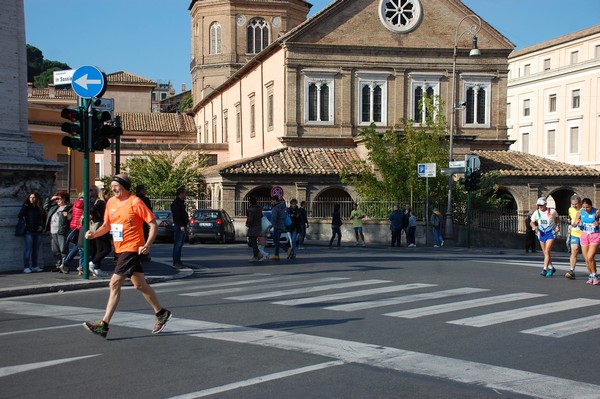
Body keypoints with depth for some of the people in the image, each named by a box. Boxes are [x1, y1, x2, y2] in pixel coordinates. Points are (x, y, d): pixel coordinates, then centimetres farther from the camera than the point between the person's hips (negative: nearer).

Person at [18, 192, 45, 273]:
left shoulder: (40, 208, 8)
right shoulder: (27, 207, -1)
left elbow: (44, 219, 18)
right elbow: (20, 216, -13)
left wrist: (42, 226, 3)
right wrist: (25, 205, -17)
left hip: (38, 232, 4)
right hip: (29, 231, -4)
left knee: (36, 250, 10)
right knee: (28, 250, -4)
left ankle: (35, 266, 19)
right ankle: (26, 267, 0)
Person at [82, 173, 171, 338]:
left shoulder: (135, 202, -11)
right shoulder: (111, 202, 10)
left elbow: (153, 223, -10)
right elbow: (107, 225, 20)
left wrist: (148, 245, -18)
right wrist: (94, 234, 1)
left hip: (131, 249, -8)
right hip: (120, 249, 8)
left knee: (115, 284, -11)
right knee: (140, 285, 9)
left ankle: (104, 325, -5)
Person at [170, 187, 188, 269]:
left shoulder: (181, 202, 18)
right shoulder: (176, 203, -13)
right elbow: (176, 216, -20)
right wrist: (180, 225, -24)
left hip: (183, 226, 10)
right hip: (179, 226, -10)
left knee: (180, 244, 14)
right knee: (177, 244, -9)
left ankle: (178, 261, 20)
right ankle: (175, 263, -8)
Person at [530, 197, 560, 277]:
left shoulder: (552, 211, -8)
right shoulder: (536, 213, -3)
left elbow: (557, 218, 11)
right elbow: (532, 222, 7)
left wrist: (558, 226, -3)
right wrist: (534, 226, -14)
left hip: (550, 233, -4)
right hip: (541, 233, 4)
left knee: (547, 251, -15)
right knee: (545, 253, 12)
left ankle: (545, 269, -18)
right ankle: (551, 268, 29)